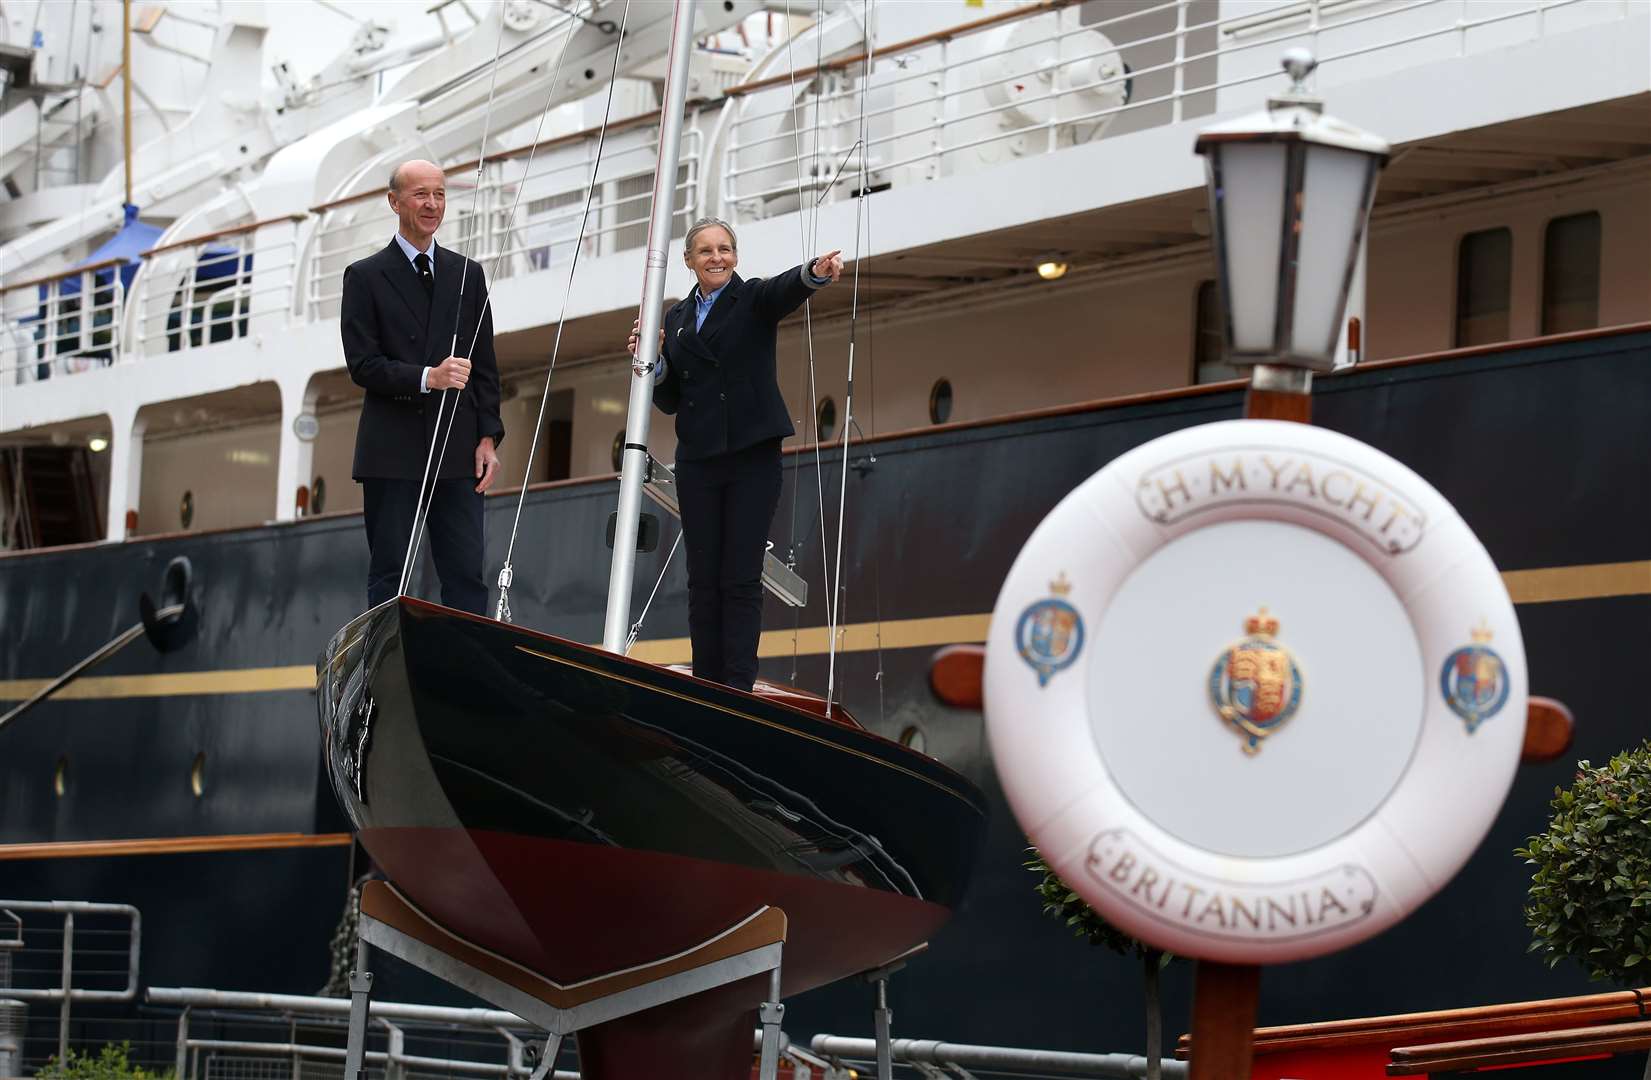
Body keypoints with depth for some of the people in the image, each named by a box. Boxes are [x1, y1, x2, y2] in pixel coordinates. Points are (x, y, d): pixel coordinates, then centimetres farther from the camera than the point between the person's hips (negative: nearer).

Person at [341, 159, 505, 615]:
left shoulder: (468, 274, 13)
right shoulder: (365, 277, 2)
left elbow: (484, 365, 12)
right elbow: (362, 364, -5)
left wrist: (488, 437, 2)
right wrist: (426, 378, -20)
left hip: (458, 452, 3)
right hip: (392, 453, -3)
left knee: (467, 577, 0)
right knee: (389, 578, 0)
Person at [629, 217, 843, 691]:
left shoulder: (755, 300, 0)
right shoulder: (676, 319, 13)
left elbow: (786, 290, -25)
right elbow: (670, 401, 15)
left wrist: (815, 273, -47)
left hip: (752, 457, -4)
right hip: (698, 459, 4)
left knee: (741, 578, -6)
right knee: (703, 579, 3)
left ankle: (738, 691, -7)